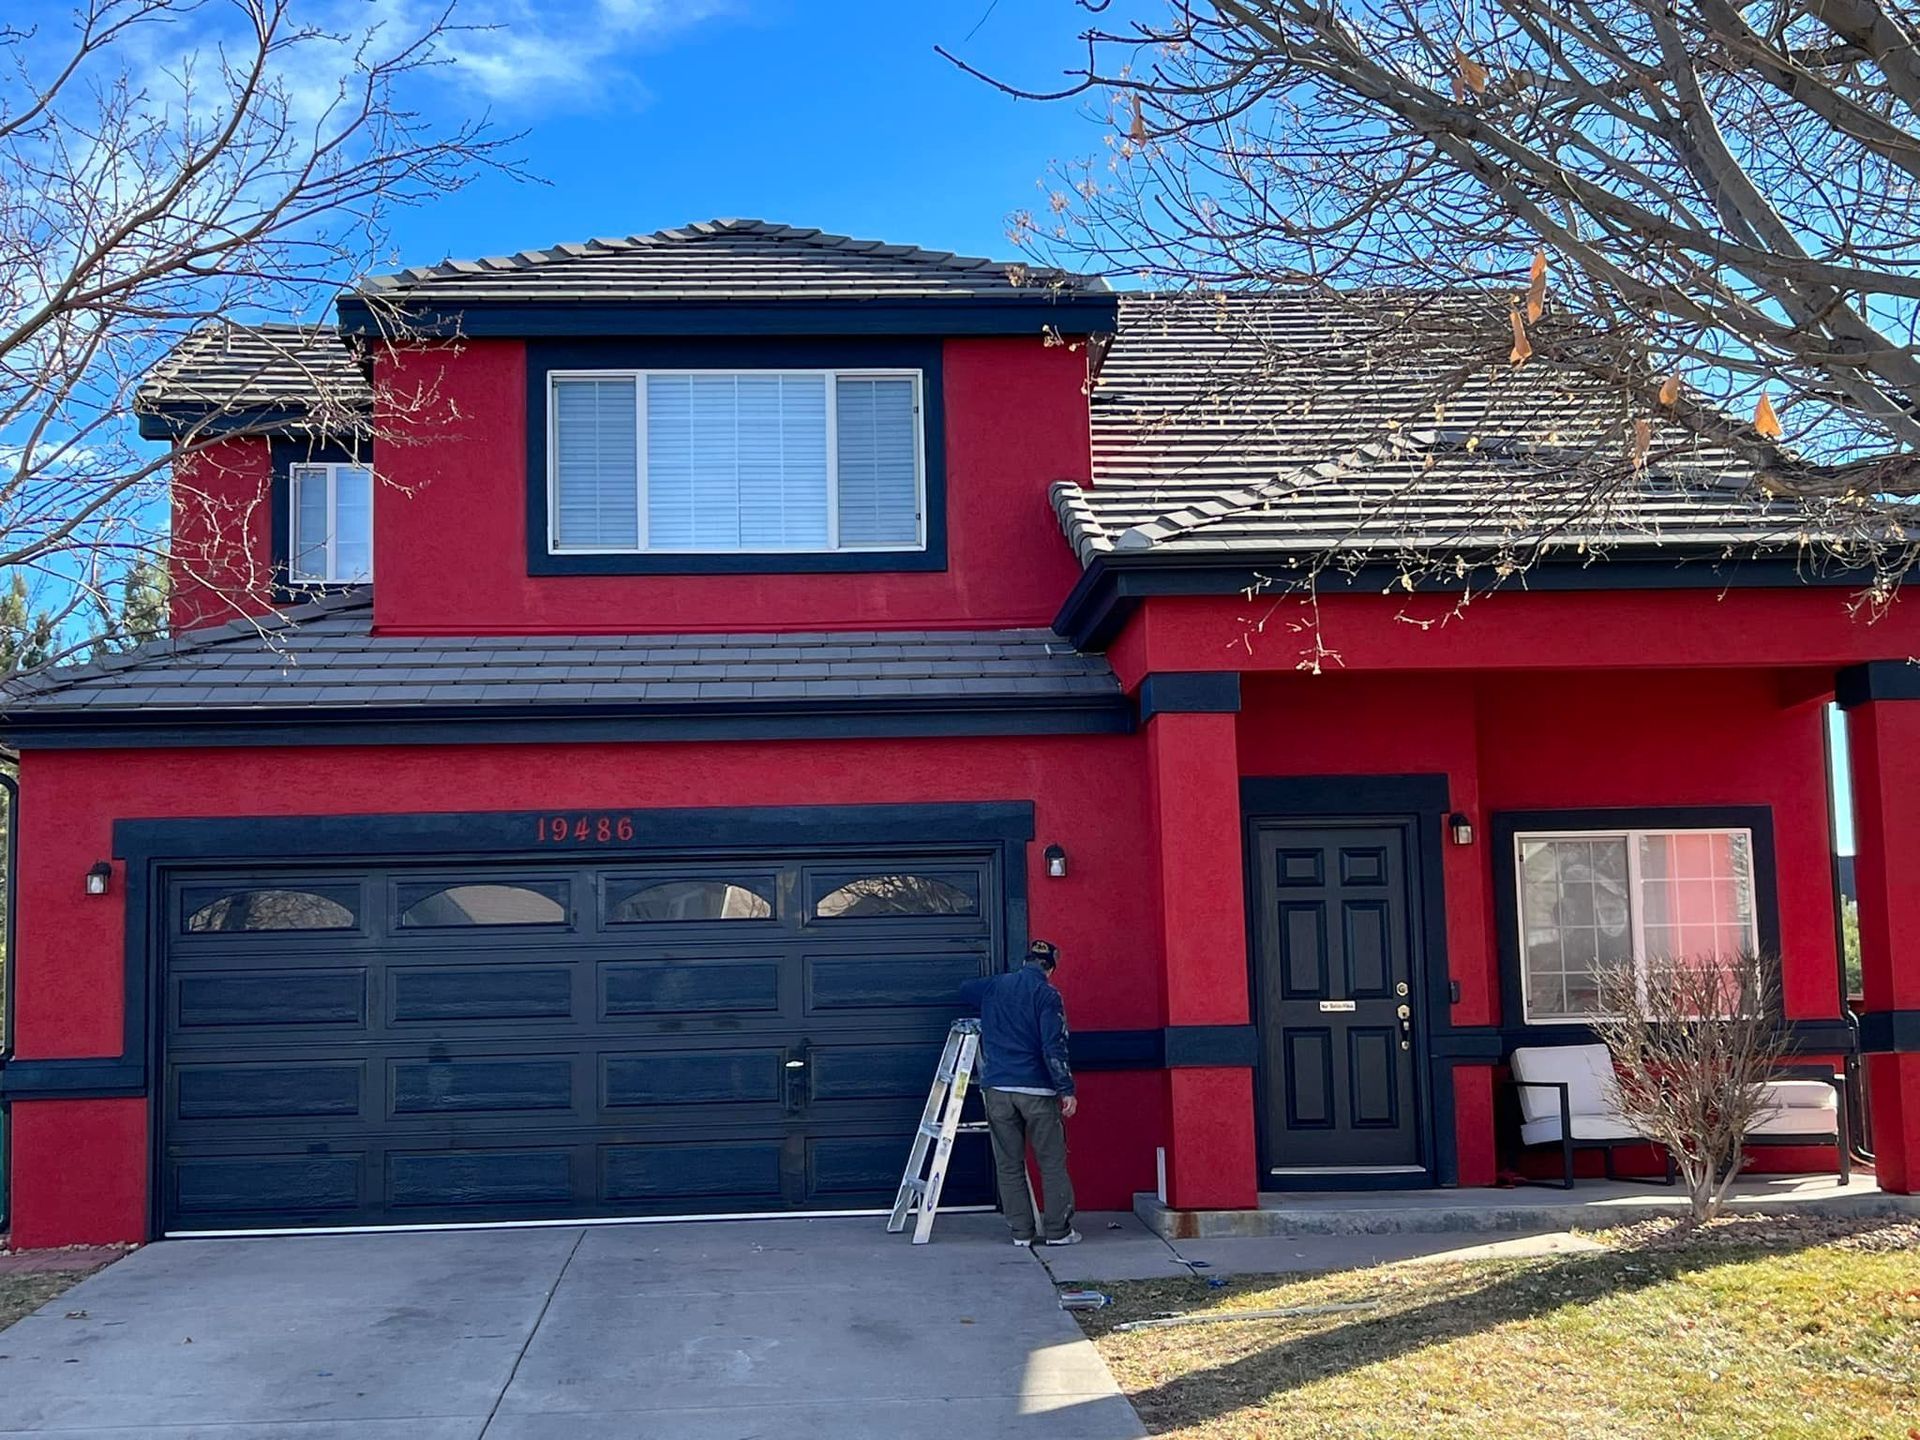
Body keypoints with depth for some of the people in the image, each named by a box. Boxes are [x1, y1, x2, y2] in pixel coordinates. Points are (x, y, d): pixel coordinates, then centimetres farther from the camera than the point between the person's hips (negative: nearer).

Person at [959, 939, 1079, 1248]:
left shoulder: (994, 987, 12)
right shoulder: (1046, 994, -4)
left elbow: (965, 989, 34)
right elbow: (1054, 1046, -12)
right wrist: (1066, 1089, -11)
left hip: (997, 1089, 4)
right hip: (1036, 1090, -4)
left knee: (1009, 1165, 8)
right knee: (1052, 1163, 4)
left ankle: (1021, 1232, 8)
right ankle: (1058, 1231, 4)